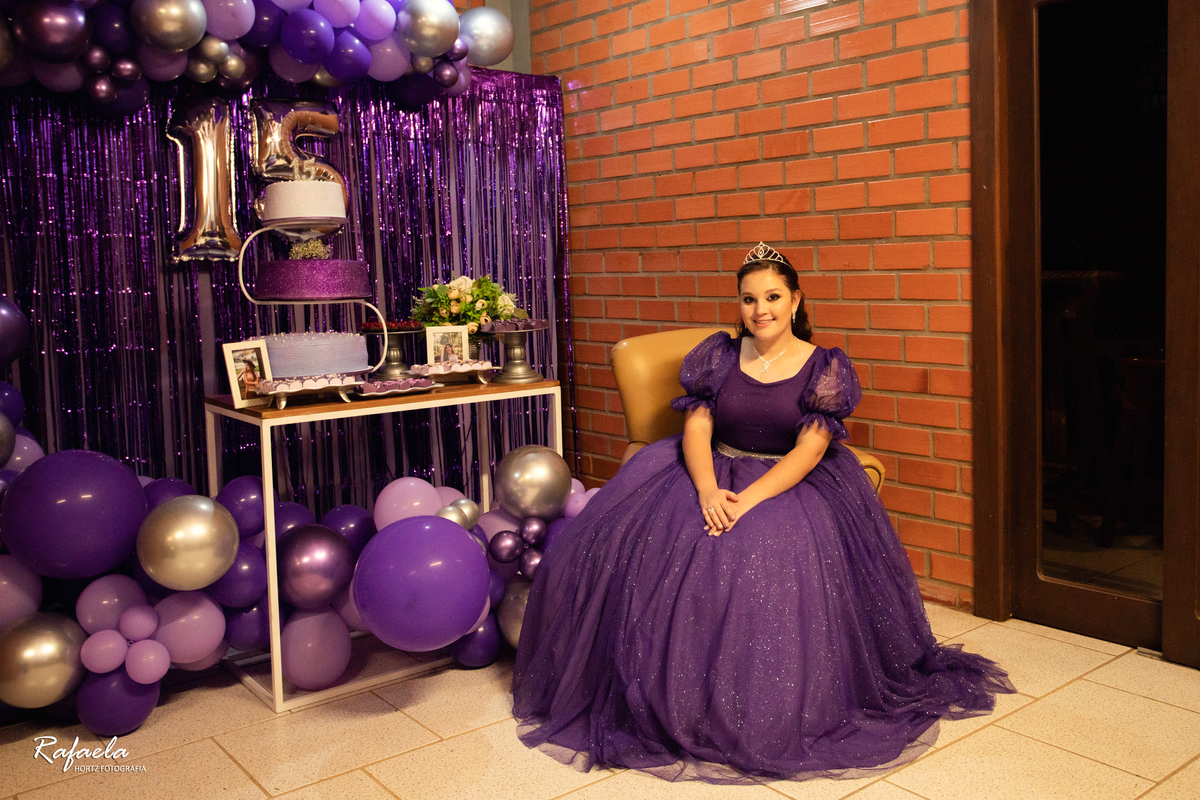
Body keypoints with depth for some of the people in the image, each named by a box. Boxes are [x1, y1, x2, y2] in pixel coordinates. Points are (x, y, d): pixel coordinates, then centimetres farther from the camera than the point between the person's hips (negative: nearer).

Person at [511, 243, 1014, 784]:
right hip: (713, 473, 3)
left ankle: (765, 724, -10)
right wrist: (708, 491, -21)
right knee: (651, 544, -21)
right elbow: (696, 428, -2)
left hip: (791, 484, -3)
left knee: (767, 563, -31)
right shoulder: (719, 354, 7)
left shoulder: (824, 368, -1)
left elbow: (808, 451, -11)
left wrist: (750, 499, -25)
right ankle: (661, 706, -4)